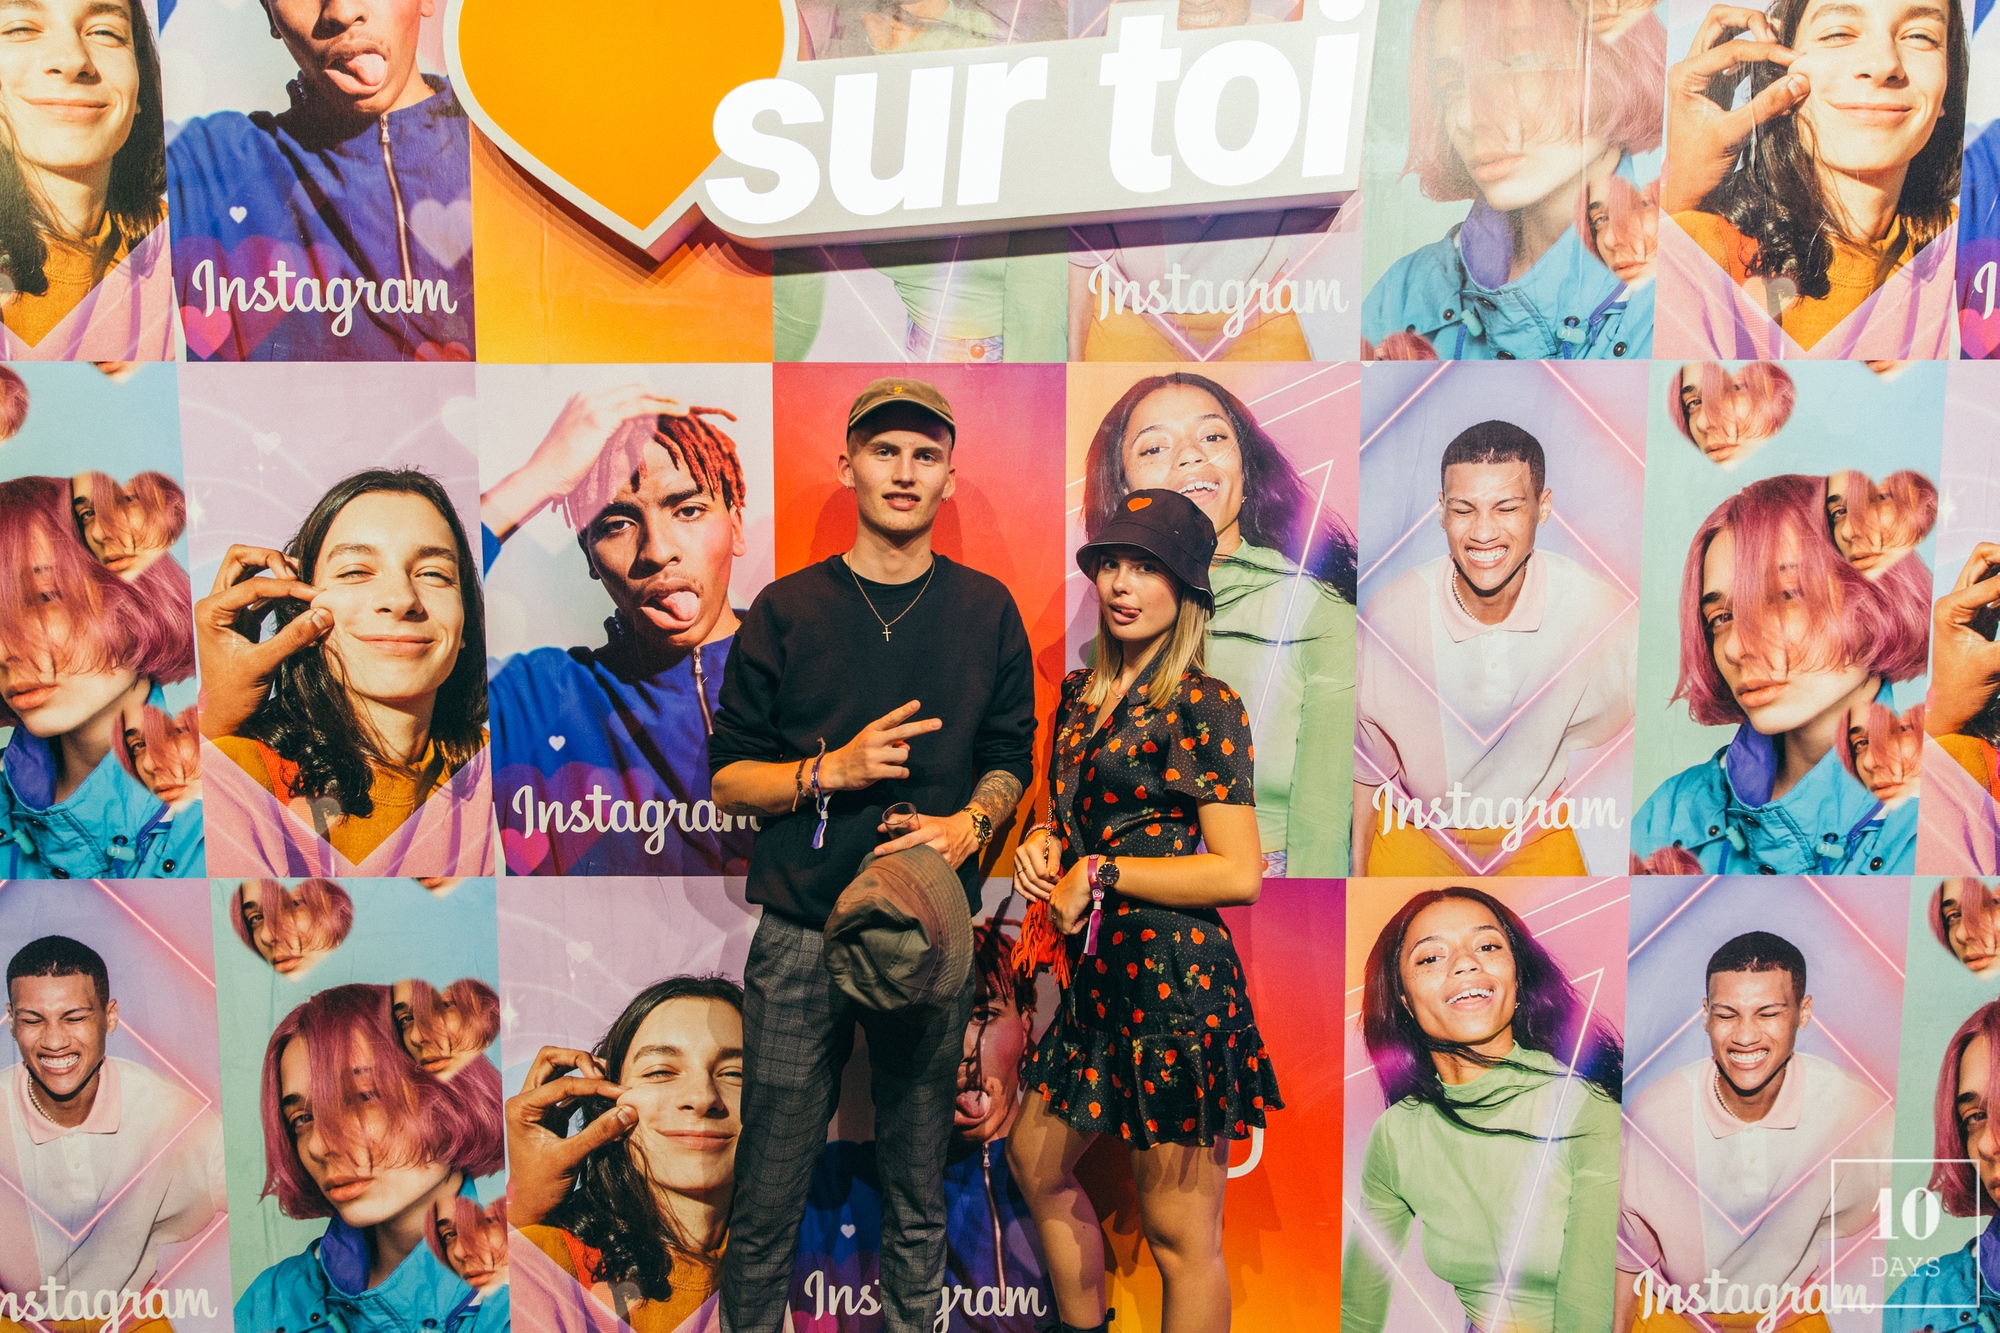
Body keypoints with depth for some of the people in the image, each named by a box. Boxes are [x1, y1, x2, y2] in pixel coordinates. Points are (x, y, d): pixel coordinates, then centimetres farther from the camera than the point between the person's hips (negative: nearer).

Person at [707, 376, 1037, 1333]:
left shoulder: (987, 611, 6)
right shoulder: (786, 610, 2)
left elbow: (1011, 761, 12)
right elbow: (728, 779, 4)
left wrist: (969, 823, -9)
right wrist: (832, 770, -13)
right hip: (801, 938, -1)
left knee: (918, 1194, 12)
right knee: (770, 1191, 6)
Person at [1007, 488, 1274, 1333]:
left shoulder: (1203, 706, -12)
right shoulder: (1080, 694, 11)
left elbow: (1240, 875, -16)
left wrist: (1100, 875, -13)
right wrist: (1043, 843, 3)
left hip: (1175, 982, -9)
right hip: (1097, 978, 9)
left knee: (1180, 1235, 2)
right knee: (1037, 1165, 23)